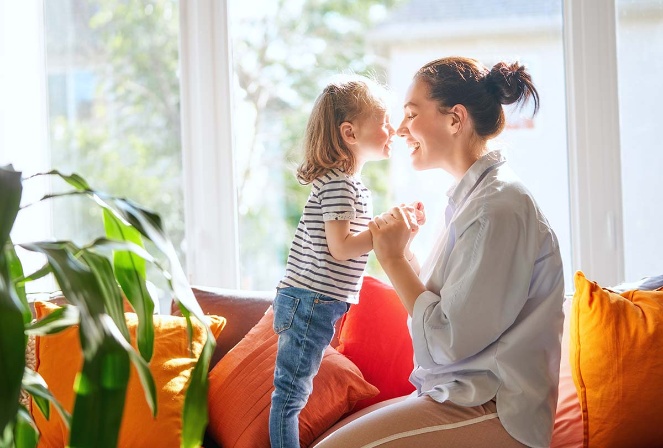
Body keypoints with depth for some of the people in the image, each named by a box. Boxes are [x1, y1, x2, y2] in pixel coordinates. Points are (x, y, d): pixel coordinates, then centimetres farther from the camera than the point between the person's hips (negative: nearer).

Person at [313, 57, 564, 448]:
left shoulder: (499, 205, -17)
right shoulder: (473, 195, 14)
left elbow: (448, 341, -19)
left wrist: (394, 259, -9)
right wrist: (402, 251, 5)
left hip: (492, 413, -10)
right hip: (460, 395, 10)